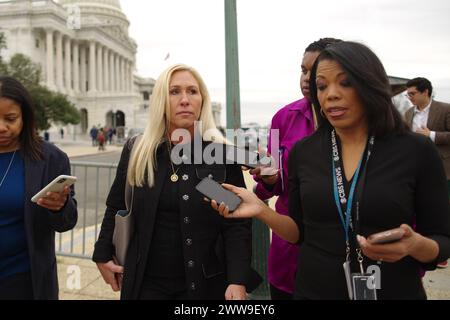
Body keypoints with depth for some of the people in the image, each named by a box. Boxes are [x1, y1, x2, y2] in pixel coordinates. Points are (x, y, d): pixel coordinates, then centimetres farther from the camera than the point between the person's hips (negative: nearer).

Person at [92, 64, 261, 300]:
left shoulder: (222, 154, -8)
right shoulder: (136, 151, -1)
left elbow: (238, 224, -10)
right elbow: (115, 209, 11)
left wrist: (238, 281, -18)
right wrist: (102, 256, 11)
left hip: (205, 283, -1)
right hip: (145, 282, 2)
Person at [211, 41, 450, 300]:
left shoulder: (418, 151, -10)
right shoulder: (303, 152, -4)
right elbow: (301, 233, 1)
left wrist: (414, 244, -25)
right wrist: (261, 210, -15)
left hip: (395, 292, -1)